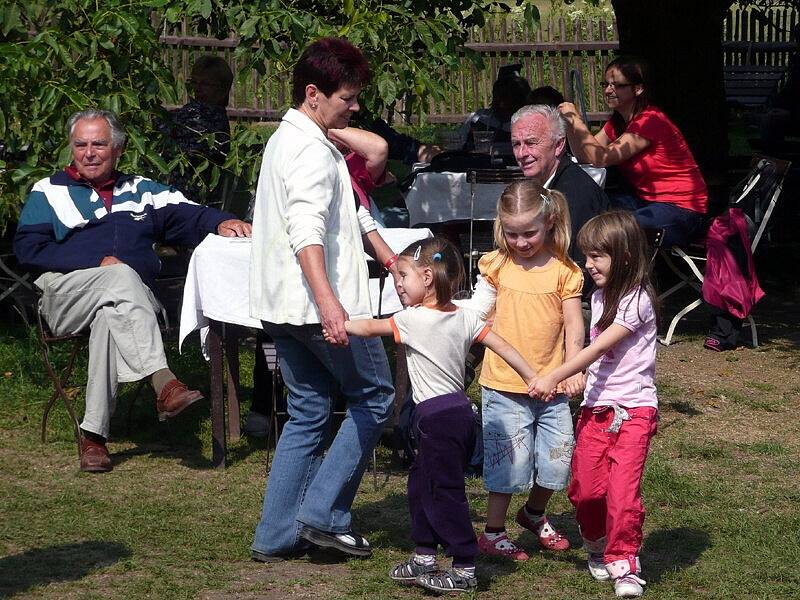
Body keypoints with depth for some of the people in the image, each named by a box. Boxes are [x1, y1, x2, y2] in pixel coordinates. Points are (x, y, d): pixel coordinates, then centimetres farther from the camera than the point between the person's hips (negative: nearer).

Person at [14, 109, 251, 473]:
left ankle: (94, 435, -37)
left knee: (110, 315, -36)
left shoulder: (141, 191, 26)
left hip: (133, 300, 2)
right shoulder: (50, 191, 18)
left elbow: (189, 216, 11)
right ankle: (164, 384, -48)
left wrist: (221, 223, -13)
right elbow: (28, 249, 3)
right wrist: (100, 263, -6)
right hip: (65, 296, -1)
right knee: (122, 277, -34)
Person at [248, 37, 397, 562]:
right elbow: (306, 231, -29)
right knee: (374, 398, 4)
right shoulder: (314, 152, -15)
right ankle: (324, 514, 0)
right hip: (318, 305, -10)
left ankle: (277, 534, 11)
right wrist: (329, 302, -38)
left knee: (307, 415, 12)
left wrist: (389, 258, 29)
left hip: (285, 308, 10)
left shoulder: (288, 141, 19)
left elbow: (352, 214, 26)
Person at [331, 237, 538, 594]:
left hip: (436, 416, -8)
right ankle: (423, 558, 23)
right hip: (460, 410, 8)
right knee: (420, 484, 18)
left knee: (445, 491, -3)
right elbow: (502, 347, 6)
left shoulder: (414, 320, -13)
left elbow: (369, 328, -3)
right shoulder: (465, 317, 7)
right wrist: (533, 379, 10)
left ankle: (464, 569, 0)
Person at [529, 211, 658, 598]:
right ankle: (598, 548, 28)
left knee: (622, 491, -13)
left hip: (632, 410, -7)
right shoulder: (600, 297, 13)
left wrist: (554, 378, -21)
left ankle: (624, 564, 1)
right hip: (595, 407, 7)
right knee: (585, 490, 5)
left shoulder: (636, 301, -13)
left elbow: (599, 348, -19)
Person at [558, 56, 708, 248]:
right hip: (648, 202, 9)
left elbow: (602, 159, -23)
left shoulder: (650, 121, -19)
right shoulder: (617, 121, 10)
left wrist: (576, 120, -20)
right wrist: (570, 123, -7)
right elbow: (584, 156, 6)